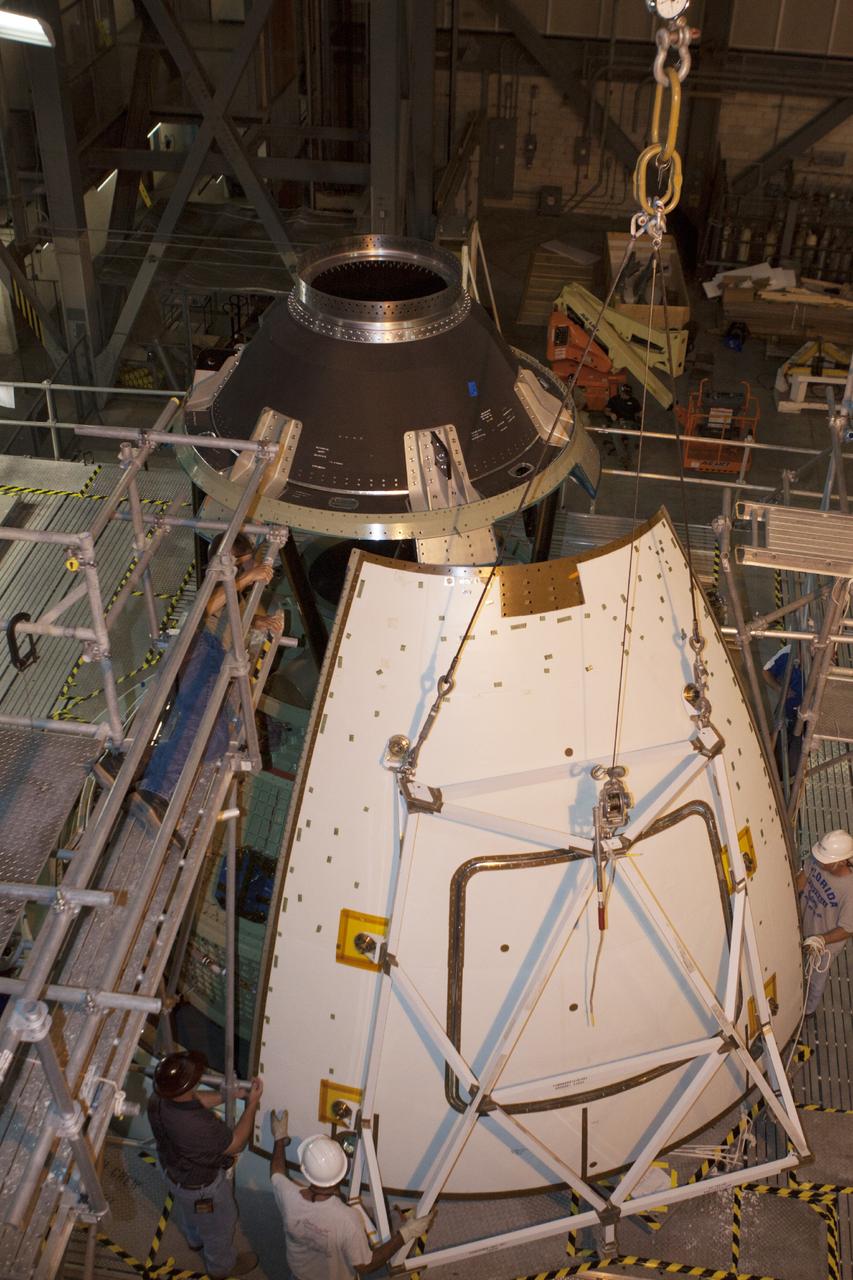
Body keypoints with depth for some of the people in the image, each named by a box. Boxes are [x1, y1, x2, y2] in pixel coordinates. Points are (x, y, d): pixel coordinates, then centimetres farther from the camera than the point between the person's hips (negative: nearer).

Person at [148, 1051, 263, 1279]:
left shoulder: (157, 1098, -26)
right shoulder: (198, 1127, -47)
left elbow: (197, 1100, -4)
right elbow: (235, 1144, -27)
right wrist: (252, 1104, -21)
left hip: (175, 1172, 6)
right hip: (203, 1185, -6)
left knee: (188, 1211, 38)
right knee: (218, 1226, 26)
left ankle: (195, 1239, 68)